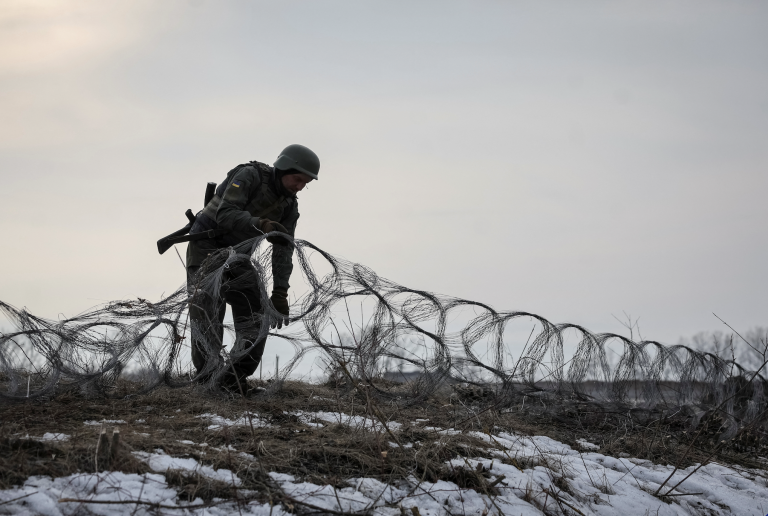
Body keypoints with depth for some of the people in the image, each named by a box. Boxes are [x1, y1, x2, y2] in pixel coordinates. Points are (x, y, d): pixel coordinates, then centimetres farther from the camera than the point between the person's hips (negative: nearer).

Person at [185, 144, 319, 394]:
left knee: (254, 319, -4)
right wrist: (262, 225, -42)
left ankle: (233, 381, -2)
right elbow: (225, 214, -28)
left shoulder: (290, 206, 1)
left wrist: (280, 295, -10)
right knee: (207, 313, -18)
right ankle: (207, 378, -20)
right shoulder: (250, 175, -17)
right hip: (207, 245, -7)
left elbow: (283, 251, -2)